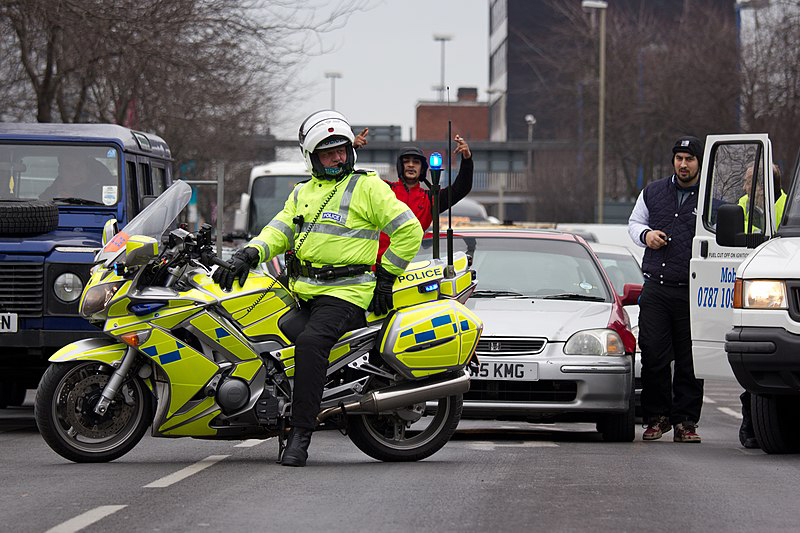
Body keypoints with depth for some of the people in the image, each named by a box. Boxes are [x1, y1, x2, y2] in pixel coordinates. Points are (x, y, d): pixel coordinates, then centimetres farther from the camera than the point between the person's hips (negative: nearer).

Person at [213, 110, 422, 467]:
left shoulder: (368, 187, 2)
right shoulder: (303, 193, 21)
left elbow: (409, 230, -1)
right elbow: (279, 231, 11)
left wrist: (385, 277, -3)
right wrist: (248, 255, -9)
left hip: (345, 293, -8)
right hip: (301, 291, 8)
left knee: (310, 342, -31)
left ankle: (300, 435, -34)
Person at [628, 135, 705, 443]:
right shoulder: (653, 193, 14)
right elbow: (634, 222, 26)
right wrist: (645, 234, 3)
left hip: (693, 293, -2)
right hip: (656, 288, 2)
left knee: (689, 361, 1)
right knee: (653, 357, -2)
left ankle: (685, 421, 9)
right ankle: (657, 417, 11)